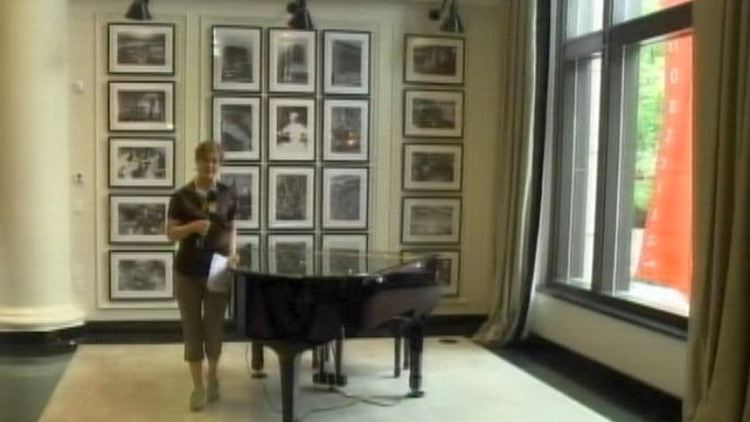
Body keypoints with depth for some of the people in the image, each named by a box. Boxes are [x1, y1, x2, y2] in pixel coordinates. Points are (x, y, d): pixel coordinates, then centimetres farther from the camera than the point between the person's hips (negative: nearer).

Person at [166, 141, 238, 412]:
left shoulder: (228, 196, 1)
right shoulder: (181, 196, -4)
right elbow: (170, 233, -2)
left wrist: (232, 255, -5)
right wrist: (193, 226, -20)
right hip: (188, 271, -1)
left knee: (214, 325, 8)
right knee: (192, 326, 4)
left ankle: (212, 376, 31)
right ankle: (198, 386, 14)